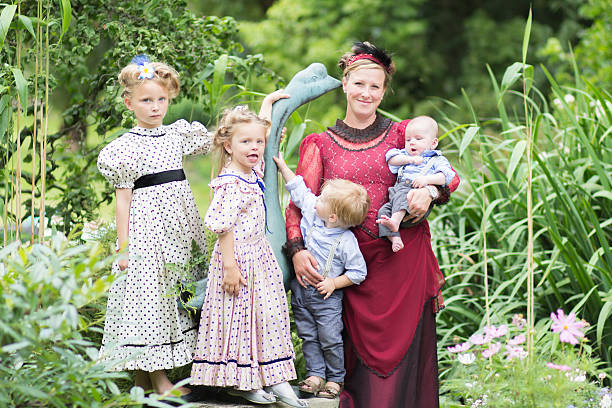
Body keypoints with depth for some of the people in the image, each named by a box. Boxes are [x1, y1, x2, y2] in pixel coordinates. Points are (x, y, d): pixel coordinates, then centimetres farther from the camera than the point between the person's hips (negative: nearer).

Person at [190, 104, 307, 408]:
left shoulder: (253, 172, 8)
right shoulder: (230, 184, -18)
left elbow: (260, 130, 27)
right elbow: (223, 227, -20)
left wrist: (268, 104, 34)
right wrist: (229, 265, -23)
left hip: (259, 255, 9)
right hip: (238, 258, -9)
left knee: (267, 313, 8)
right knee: (239, 315, -2)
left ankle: (271, 378, 12)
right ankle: (241, 382, 6)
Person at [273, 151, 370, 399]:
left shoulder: (347, 242, -21)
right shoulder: (311, 211, -7)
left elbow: (358, 272, -14)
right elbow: (299, 190, 6)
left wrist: (334, 283, -19)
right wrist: (282, 166, 6)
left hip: (327, 297, -6)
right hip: (301, 293, 6)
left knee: (330, 340, 2)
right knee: (308, 337, 11)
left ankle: (335, 379, 16)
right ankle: (315, 374, 20)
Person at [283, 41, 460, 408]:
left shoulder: (401, 134, 10)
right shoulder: (321, 145, 11)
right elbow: (298, 204, 6)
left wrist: (429, 191, -16)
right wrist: (297, 249, -11)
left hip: (404, 259, 0)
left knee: (404, 347, -3)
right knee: (361, 348, -2)